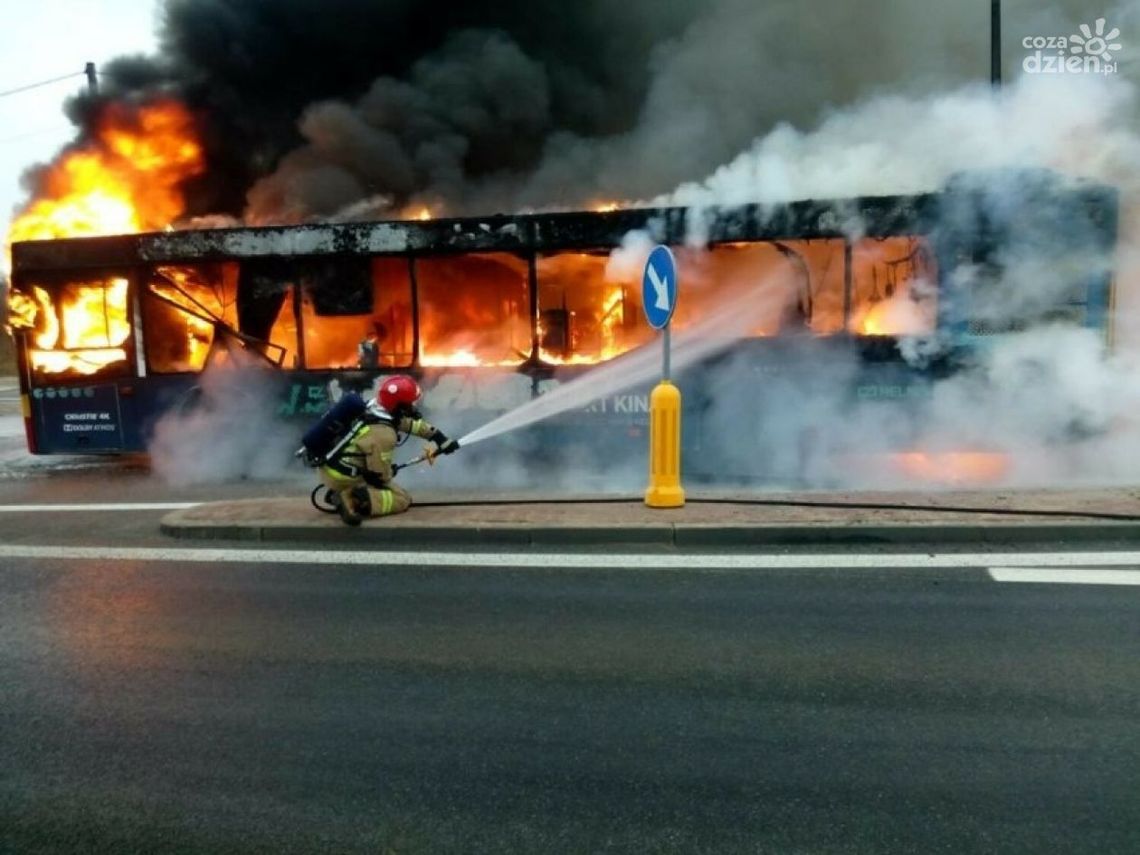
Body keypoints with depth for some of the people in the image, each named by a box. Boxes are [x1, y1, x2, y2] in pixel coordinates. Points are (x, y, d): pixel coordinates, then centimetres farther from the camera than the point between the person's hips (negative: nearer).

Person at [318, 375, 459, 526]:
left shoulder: (372, 408, 1)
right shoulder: (384, 434, -25)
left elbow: (414, 423, 13)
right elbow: (380, 474, -17)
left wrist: (441, 439, 15)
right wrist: (391, 473, 6)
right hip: (343, 478, -9)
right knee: (403, 499, -2)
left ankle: (342, 493, 12)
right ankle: (354, 500, -18)